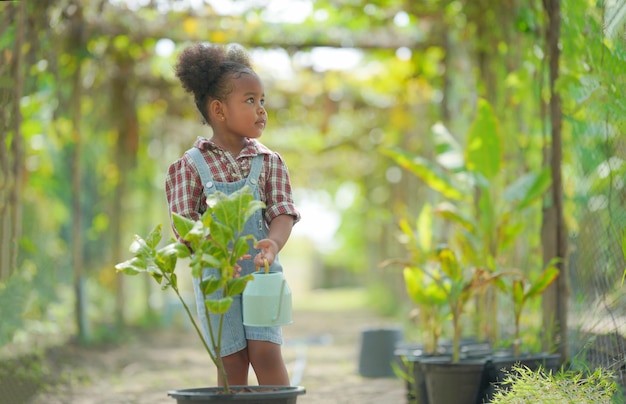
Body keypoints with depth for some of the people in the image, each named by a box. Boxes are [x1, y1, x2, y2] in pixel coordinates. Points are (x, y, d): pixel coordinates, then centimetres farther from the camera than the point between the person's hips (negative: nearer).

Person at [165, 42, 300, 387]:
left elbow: (283, 212, -6)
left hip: (260, 272, 1)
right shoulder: (191, 165, -3)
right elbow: (184, 224, -8)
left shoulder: (269, 162, 3)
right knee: (232, 361, 0)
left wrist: (272, 243, -29)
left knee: (266, 352, -9)